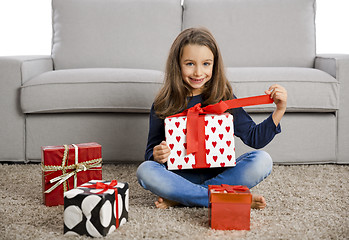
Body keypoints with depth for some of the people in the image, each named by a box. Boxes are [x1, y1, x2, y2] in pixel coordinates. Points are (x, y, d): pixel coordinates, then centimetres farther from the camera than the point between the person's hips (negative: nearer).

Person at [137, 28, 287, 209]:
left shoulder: (224, 99, 0)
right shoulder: (163, 105, -2)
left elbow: (254, 138, 2)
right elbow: (152, 150, 4)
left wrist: (280, 110, -10)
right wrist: (156, 155, -20)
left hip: (218, 173, 1)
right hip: (182, 175, -1)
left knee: (262, 160, -23)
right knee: (145, 170, -29)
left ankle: (180, 197, -23)